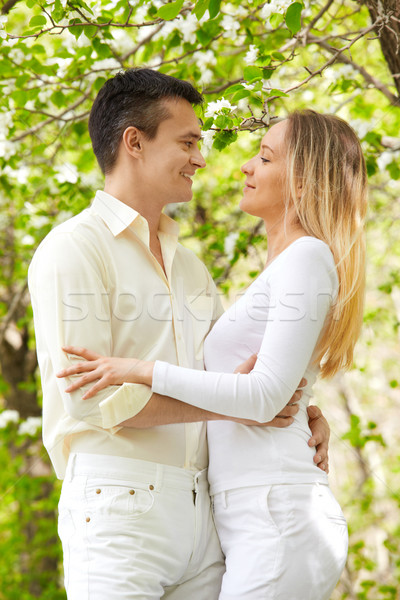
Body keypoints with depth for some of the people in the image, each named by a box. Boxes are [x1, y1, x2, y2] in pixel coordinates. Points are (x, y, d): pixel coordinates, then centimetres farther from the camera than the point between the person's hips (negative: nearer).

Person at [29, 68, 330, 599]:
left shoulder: (189, 265, 21)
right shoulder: (74, 248, -4)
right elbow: (90, 395, -13)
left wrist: (302, 414, 4)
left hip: (200, 511, 7)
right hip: (119, 509, -7)